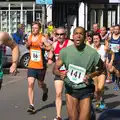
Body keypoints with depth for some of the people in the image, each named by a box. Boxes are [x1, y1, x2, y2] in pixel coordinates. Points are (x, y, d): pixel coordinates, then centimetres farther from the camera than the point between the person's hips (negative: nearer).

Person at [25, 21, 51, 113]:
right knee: (30, 84, -9)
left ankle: (45, 91, 52)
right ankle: (31, 105, -7)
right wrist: (27, 44, -1)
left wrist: (43, 46, -26)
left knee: (40, 84, 14)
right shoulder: (30, 37, 4)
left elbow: (50, 48, -10)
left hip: (41, 66, -3)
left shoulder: (42, 38, -11)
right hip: (31, 65, 3)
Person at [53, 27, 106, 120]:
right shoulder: (65, 51, -8)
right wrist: (60, 73, -23)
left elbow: (102, 68, 2)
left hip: (86, 90, -2)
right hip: (70, 89, 2)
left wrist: (90, 75, -15)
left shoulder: (92, 53, -13)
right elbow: (55, 69, -1)